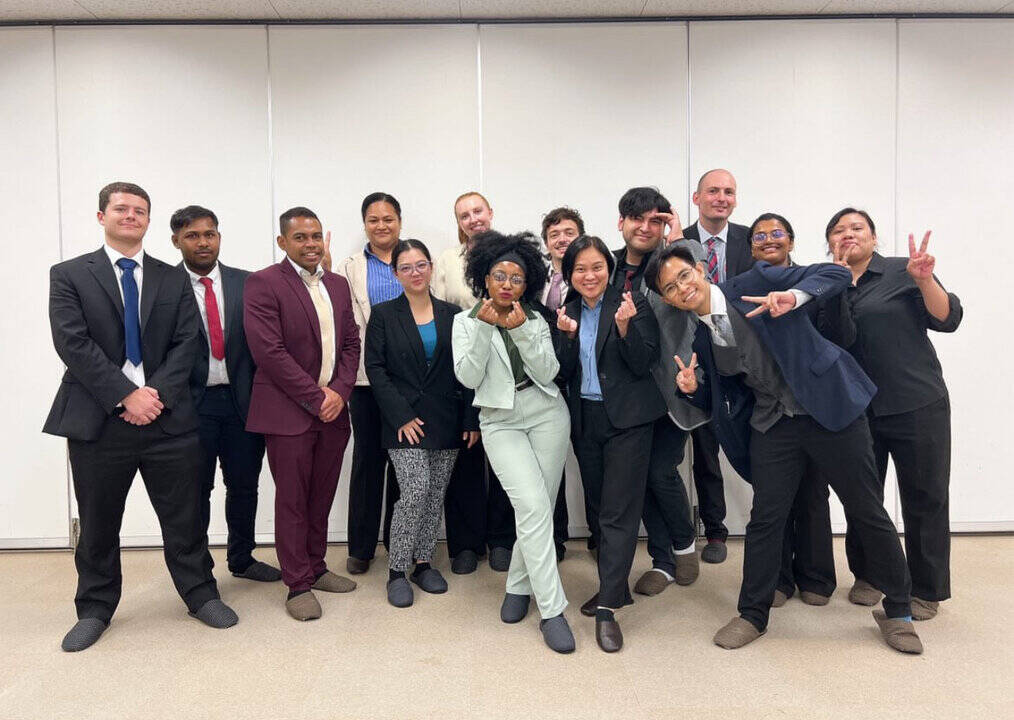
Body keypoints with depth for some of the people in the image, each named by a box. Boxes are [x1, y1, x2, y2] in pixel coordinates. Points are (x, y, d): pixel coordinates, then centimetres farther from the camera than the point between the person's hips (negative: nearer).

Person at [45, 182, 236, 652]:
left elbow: (186, 342, 2)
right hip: (98, 419, -1)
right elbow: (72, 343, -7)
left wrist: (157, 393, -12)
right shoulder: (69, 275, 4)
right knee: (98, 524, 11)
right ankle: (94, 610, 29)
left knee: (184, 517, 8)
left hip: (167, 417, 1)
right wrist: (126, 396, -15)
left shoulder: (173, 279, 11)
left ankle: (200, 594, 24)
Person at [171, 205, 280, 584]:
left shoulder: (245, 283, 3)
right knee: (195, 491, 9)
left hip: (241, 400, 3)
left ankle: (241, 558, 34)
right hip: (192, 403, -2)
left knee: (244, 485, 14)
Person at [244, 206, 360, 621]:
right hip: (288, 412, -6)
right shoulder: (264, 284, -7)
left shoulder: (338, 285, 13)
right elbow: (269, 351, -15)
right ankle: (298, 585, 15)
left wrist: (340, 392, -4)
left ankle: (315, 568, 30)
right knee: (292, 501, 3)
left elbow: (351, 343, 11)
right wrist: (316, 397, -15)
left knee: (321, 497, 14)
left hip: (333, 410, 6)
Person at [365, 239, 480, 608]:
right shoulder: (383, 315, 1)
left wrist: (471, 419, -1)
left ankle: (423, 562, 23)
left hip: (447, 421, 3)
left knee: (436, 494, 7)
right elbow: (375, 368, -4)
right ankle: (397, 571, 5)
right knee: (415, 492, -11)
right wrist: (401, 416, -12)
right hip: (406, 421, -3)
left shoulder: (451, 314, 7)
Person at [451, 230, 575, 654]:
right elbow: (468, 377, -7)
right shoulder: (466, 321, 5)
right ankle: (551, 610, -9)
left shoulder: (536, 321, 10)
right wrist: (484, 328, -17)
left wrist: (521, 330, -16)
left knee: (540, 509, 3)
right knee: (533, 506, -17)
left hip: (546, 415, 3)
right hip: (500, 421, -3)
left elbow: (548, 372, -4)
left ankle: (518, 586, 26)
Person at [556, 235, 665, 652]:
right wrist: (566, 336, -14)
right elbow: (563, 374, 2)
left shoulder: (633, 304, -6)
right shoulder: (566, 312, 7)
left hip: (626, 419, -5)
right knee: (601, 507, 14)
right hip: (584, 421, 5)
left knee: (618, 513, -5)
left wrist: (625, 327, -24)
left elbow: (643, 364, -9)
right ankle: (616, 588, 29)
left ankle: (607, 607, 0)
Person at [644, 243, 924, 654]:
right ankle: (753, 615, 23)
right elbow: (718, 399, 13)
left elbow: (836, 274, -9)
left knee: (868, 512, 7)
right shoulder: (700, 339, 4)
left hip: (830, 405, -3)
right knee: (765, 519, 5)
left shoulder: (756, 282, -8)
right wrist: (692, 389, -8)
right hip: (772, 425, 4)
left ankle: (898, 611, 27)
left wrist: (793, 296, -27)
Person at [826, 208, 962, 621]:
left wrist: (924, 280, -22)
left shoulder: (903, 272, 1)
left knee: (924, 498, 4)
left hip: (917, 405, -2)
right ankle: (867, 576, 28)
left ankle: (926, 590, 20)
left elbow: (947, 319, -6)